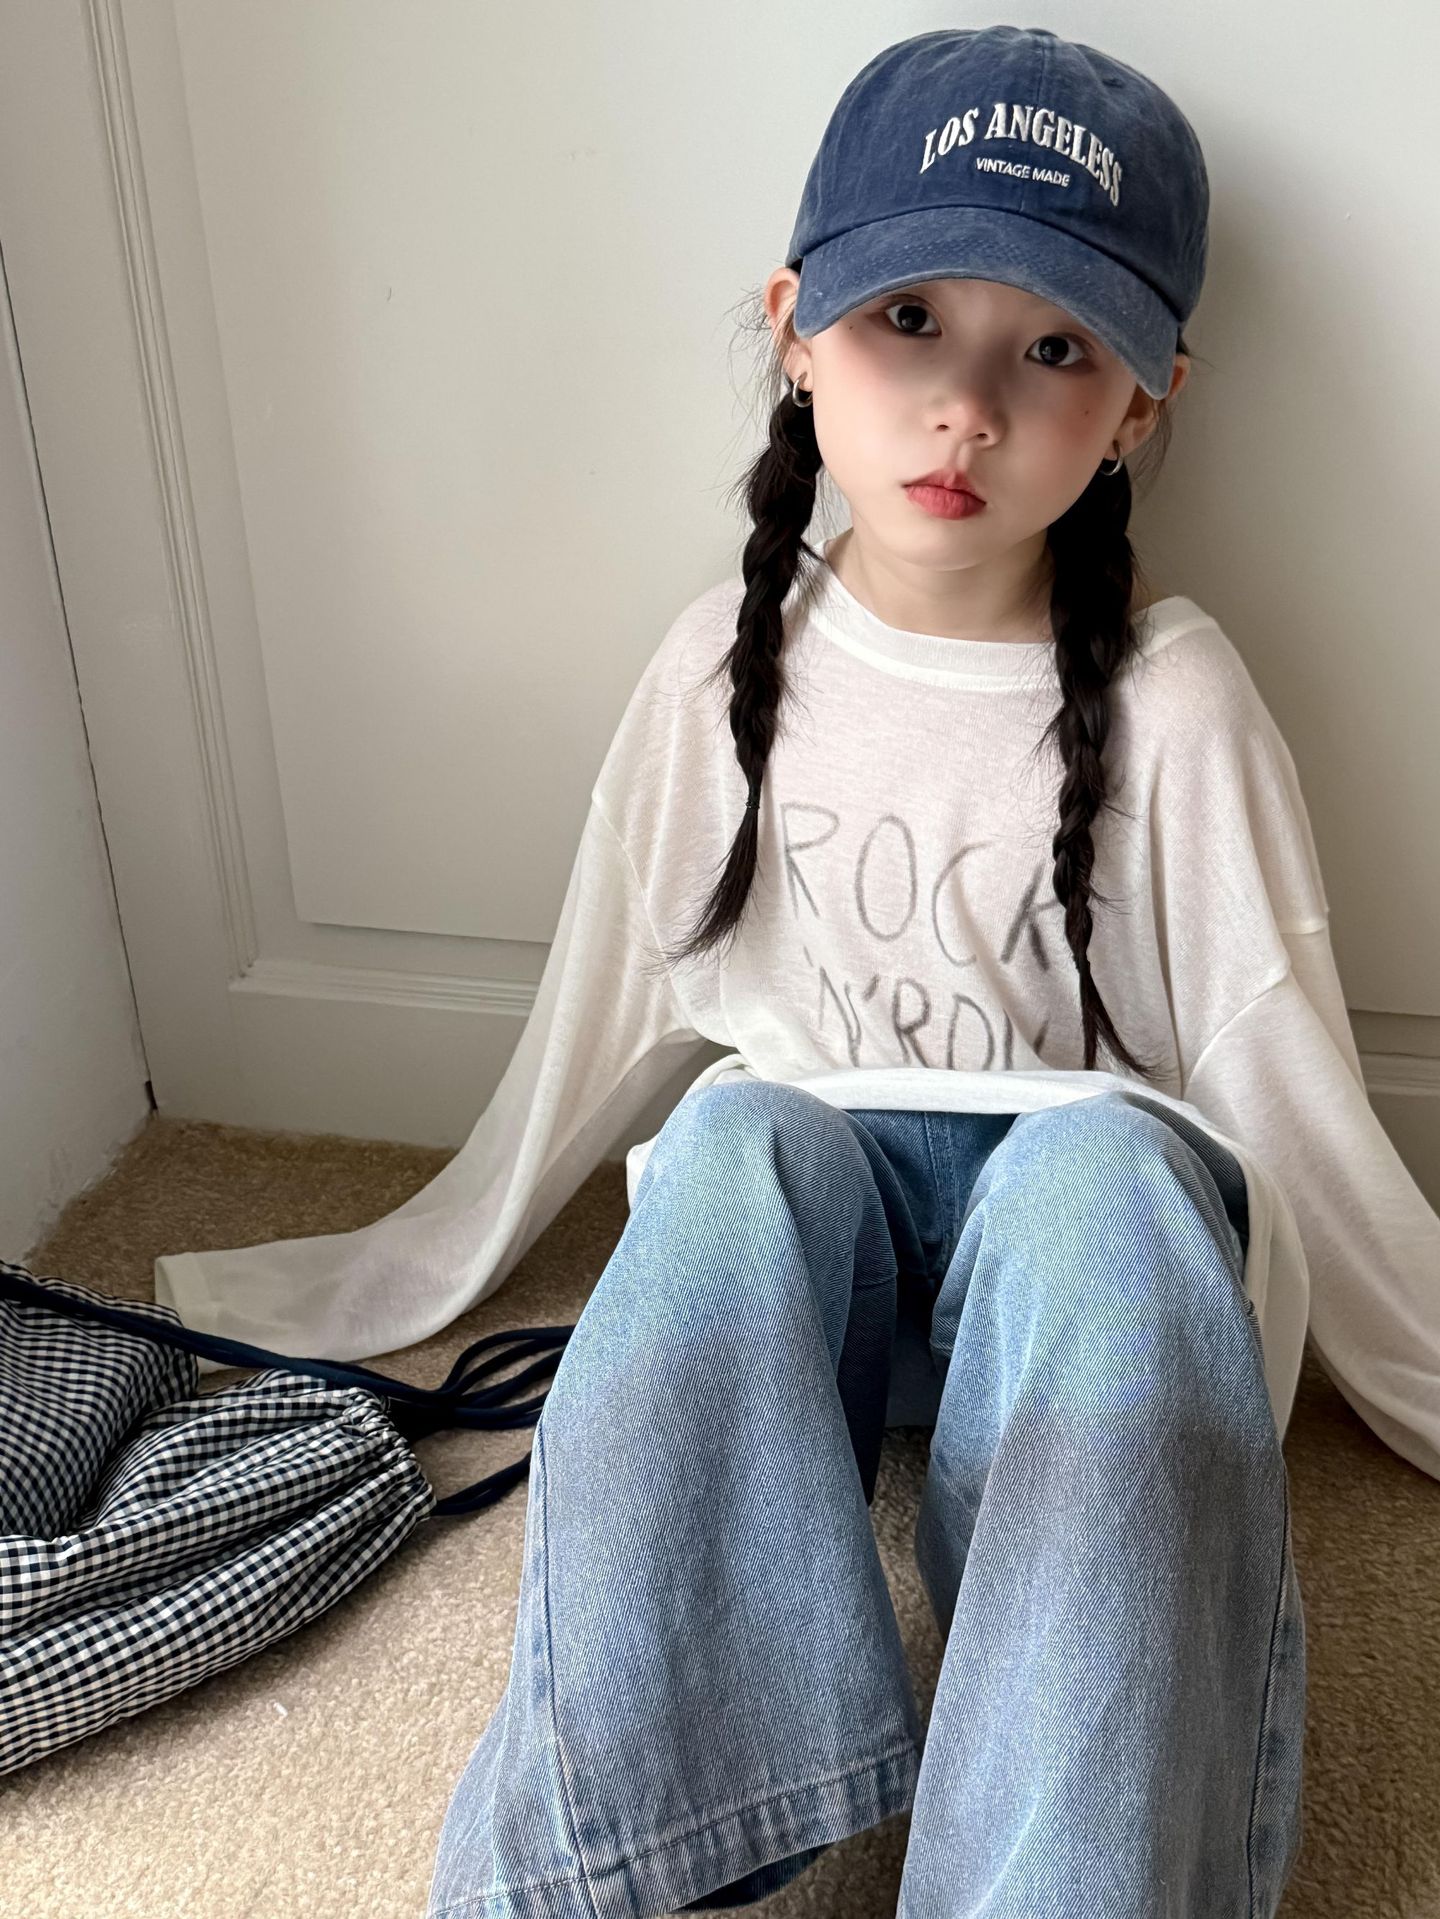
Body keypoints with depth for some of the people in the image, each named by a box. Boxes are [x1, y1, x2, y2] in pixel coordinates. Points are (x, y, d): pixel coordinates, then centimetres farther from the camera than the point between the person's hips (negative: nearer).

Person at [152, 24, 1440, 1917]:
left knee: (1104, 1159, -36)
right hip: (790, 1208, 2)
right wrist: (396, 1278, 14)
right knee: (735, 1131, -33)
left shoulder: (1170, 699, -9)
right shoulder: (735, 659, -2)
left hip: (1097, 1207, -1)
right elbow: (601, 1017, 8)